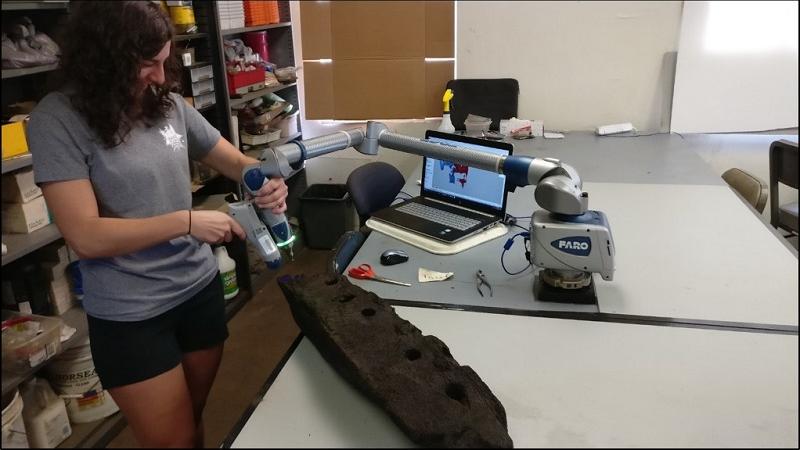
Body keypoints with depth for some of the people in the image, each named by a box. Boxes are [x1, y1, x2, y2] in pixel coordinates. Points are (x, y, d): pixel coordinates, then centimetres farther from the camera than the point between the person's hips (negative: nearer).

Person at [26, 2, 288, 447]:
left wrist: (265, 180, -13)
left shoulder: (170, 103, -2)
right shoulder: (59, 118, -15)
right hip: (130, 314, -4)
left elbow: (235, 161, 9)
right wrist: (186, 222, -24)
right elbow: (86, 237, -21)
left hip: (201, 286, 5)